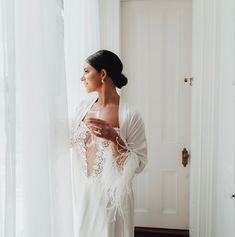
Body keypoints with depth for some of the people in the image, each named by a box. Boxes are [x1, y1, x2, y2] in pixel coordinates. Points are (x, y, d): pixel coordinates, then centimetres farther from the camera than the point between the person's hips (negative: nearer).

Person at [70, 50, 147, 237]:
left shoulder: (130, 116, -15)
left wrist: (114, 137, -24)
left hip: (111, 194, -4)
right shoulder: (84, 106, 1)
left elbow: (139, 164, -14)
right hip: (82, 191, 5)